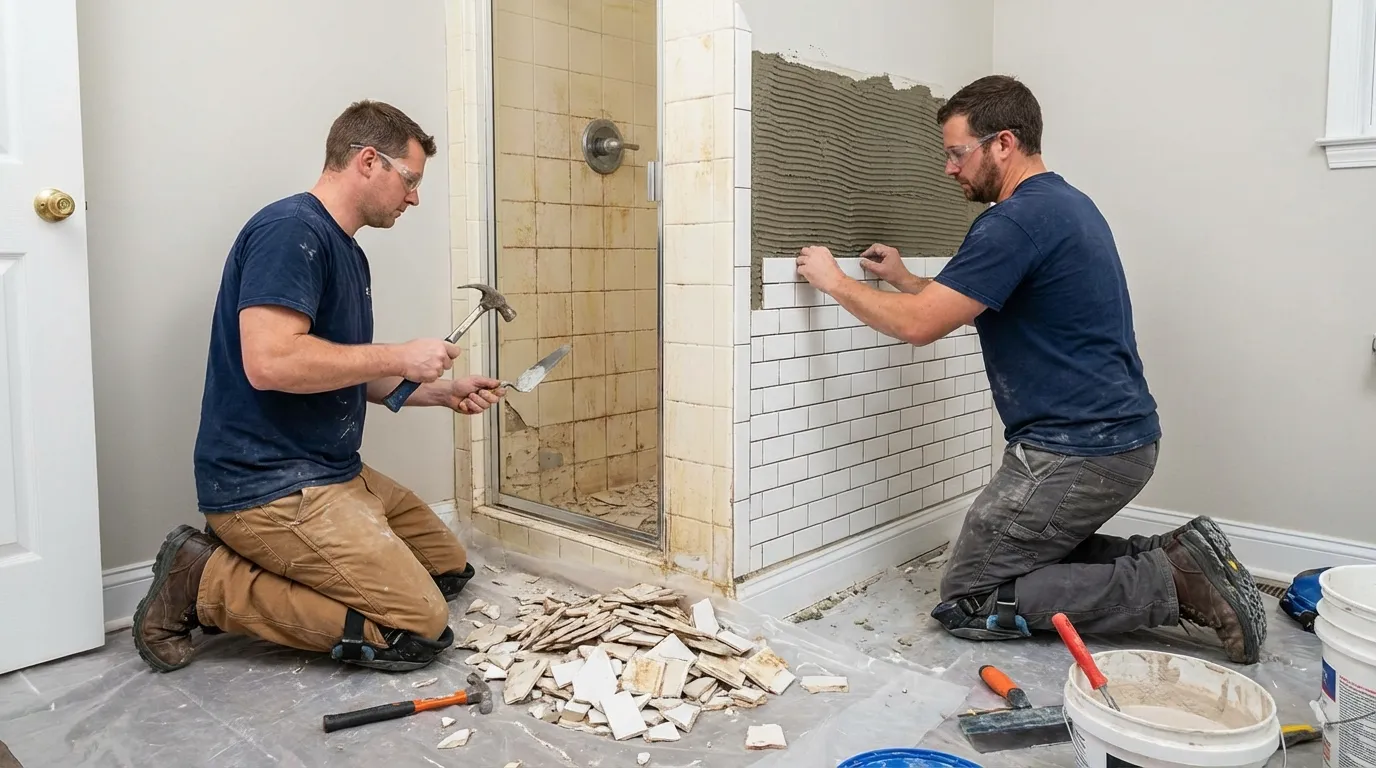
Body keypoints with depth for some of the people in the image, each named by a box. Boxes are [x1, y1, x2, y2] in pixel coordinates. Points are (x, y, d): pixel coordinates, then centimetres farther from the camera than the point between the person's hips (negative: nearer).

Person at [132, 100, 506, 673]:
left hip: (334, 473, 10)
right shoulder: (290, 229, -15)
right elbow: (269, 361, -27)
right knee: (418, 627, -14)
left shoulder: (348, 253, 16)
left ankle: (251, 565, 8)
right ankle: (208, 584, -5)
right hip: (267, 487, -10)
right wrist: (400, 357, -17)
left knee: (450, 568, 13)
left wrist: (440, 392, 11)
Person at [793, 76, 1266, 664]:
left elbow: (918, 326, -19)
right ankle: (1173, 557, 10)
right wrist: (906, 280, 21)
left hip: (1077, 453, -10)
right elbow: (978, 305, 23)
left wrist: (835, 282, -6)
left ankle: (1171, 582, -5)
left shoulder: (1017, 220, -19)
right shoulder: (1066, 203, 14)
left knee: (966, 602, -1)